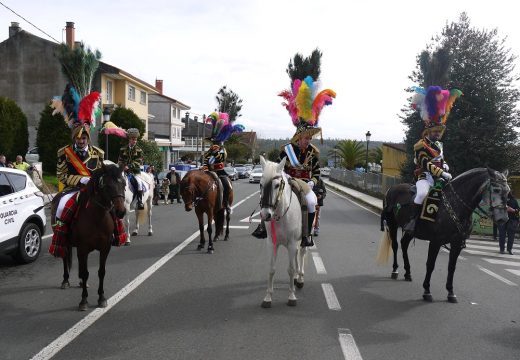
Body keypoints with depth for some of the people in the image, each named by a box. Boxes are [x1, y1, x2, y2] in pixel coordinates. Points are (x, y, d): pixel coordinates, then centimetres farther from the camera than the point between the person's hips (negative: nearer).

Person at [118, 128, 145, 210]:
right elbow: (120, 160, 14)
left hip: (135, 170, -2)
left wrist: (129, 166, -20)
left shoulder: (139, 150, 4)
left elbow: (139, 162, -6)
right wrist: (122, 166, -8)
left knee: (138, 182, -26)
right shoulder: (123, 149, 11)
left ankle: (140, 201, -21)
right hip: (124, 170, 2)